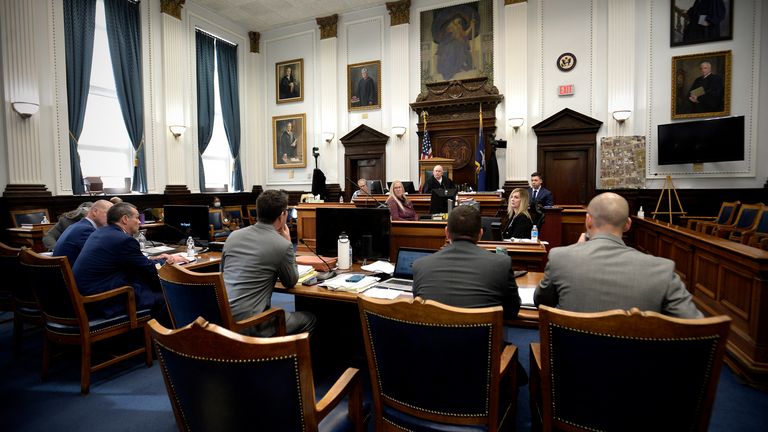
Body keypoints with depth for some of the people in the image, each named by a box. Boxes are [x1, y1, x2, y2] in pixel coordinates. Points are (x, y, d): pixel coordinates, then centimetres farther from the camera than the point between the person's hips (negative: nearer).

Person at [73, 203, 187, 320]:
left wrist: (156, 259, 13)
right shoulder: (124, 240, -19)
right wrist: (167, 261, 9)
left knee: (154, 286, 14)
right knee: (164, 299, -4)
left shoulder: (99, 233, 9)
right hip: (105, 302, -10)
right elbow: (149, 270, -7)